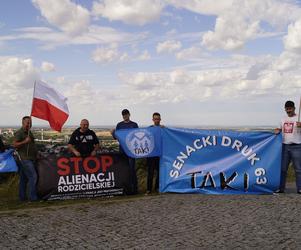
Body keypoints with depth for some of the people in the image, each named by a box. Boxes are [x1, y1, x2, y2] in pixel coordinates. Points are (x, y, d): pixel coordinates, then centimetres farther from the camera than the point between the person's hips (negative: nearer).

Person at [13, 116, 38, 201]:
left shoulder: (29, 132, 17)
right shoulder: (19, 133, -10)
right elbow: (14, 144, -19)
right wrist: (25, 141, -26)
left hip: (30, 158, 9)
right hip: (25, 158, -9)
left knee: (24, 178, 12)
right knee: (33, 176, -13)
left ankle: (22, 197, 18)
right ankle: (33, 197, -9)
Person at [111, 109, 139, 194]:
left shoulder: (134, 125, 5)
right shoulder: (119, 125, 10)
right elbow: (116, 137, 9)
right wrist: (113, 133, -11)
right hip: (122, 149, 3)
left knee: (132, 168, -5)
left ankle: (134, 187, 0)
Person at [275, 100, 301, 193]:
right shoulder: (283, 119, 14)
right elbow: (281, 129, 23)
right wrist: (278, 131, 1)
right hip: (285, 146, 5)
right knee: (282, 168, 8)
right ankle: (281, 188, 14)